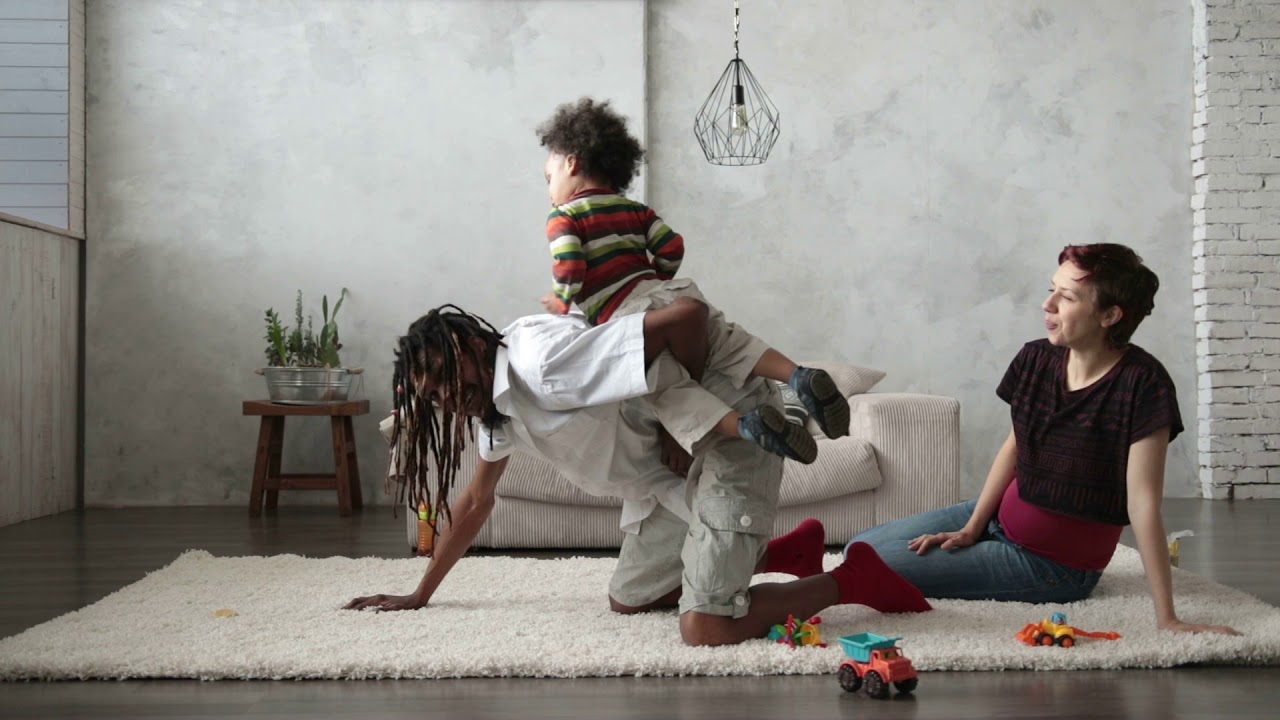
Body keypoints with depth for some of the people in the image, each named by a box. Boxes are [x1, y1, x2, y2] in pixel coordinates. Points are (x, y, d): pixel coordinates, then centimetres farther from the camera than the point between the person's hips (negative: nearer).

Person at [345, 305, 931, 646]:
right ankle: (790, 551, 27)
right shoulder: (496, 402, 7)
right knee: (626, 600, 17)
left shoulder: (543, 364, -26)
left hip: (727, 433, -10)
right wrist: (419, 595, 25)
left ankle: (852, 580, 1)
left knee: (706, 629, -22)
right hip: (669, 467, 10)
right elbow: (475, 503, 21)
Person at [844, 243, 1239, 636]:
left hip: (1055, 563, -6)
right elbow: (1014, 446, 6)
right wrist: (971, 528, 0)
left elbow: (1143, 503, -26)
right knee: (862, 547, 8)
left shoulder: (1141, 383, -26)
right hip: (1003, 518, 6)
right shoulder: (1036, 359, -7)